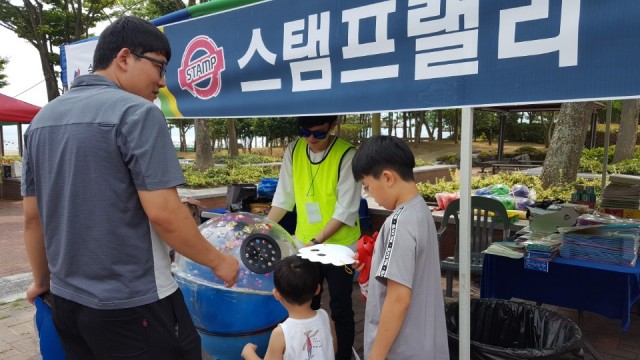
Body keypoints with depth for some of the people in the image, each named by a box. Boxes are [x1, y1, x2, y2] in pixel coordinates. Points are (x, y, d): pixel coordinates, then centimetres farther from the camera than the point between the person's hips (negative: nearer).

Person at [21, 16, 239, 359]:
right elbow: (163, 214, -22)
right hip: (132, 306, -7)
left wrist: (41, 280, 22)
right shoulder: (137, 113, -16)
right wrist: (218, 262, -9)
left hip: (66, 302, 8)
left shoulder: (42, 119, 6)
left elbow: (32, 217, 10)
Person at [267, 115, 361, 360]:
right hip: (304, 245, 4)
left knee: (340, 309, 11)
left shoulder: (346, 155, -17)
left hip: (339, 246, -4)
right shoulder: (293, 151, -3)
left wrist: (316, 241, -23)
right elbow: (283, 197, 3)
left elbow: (346, 209, -18)